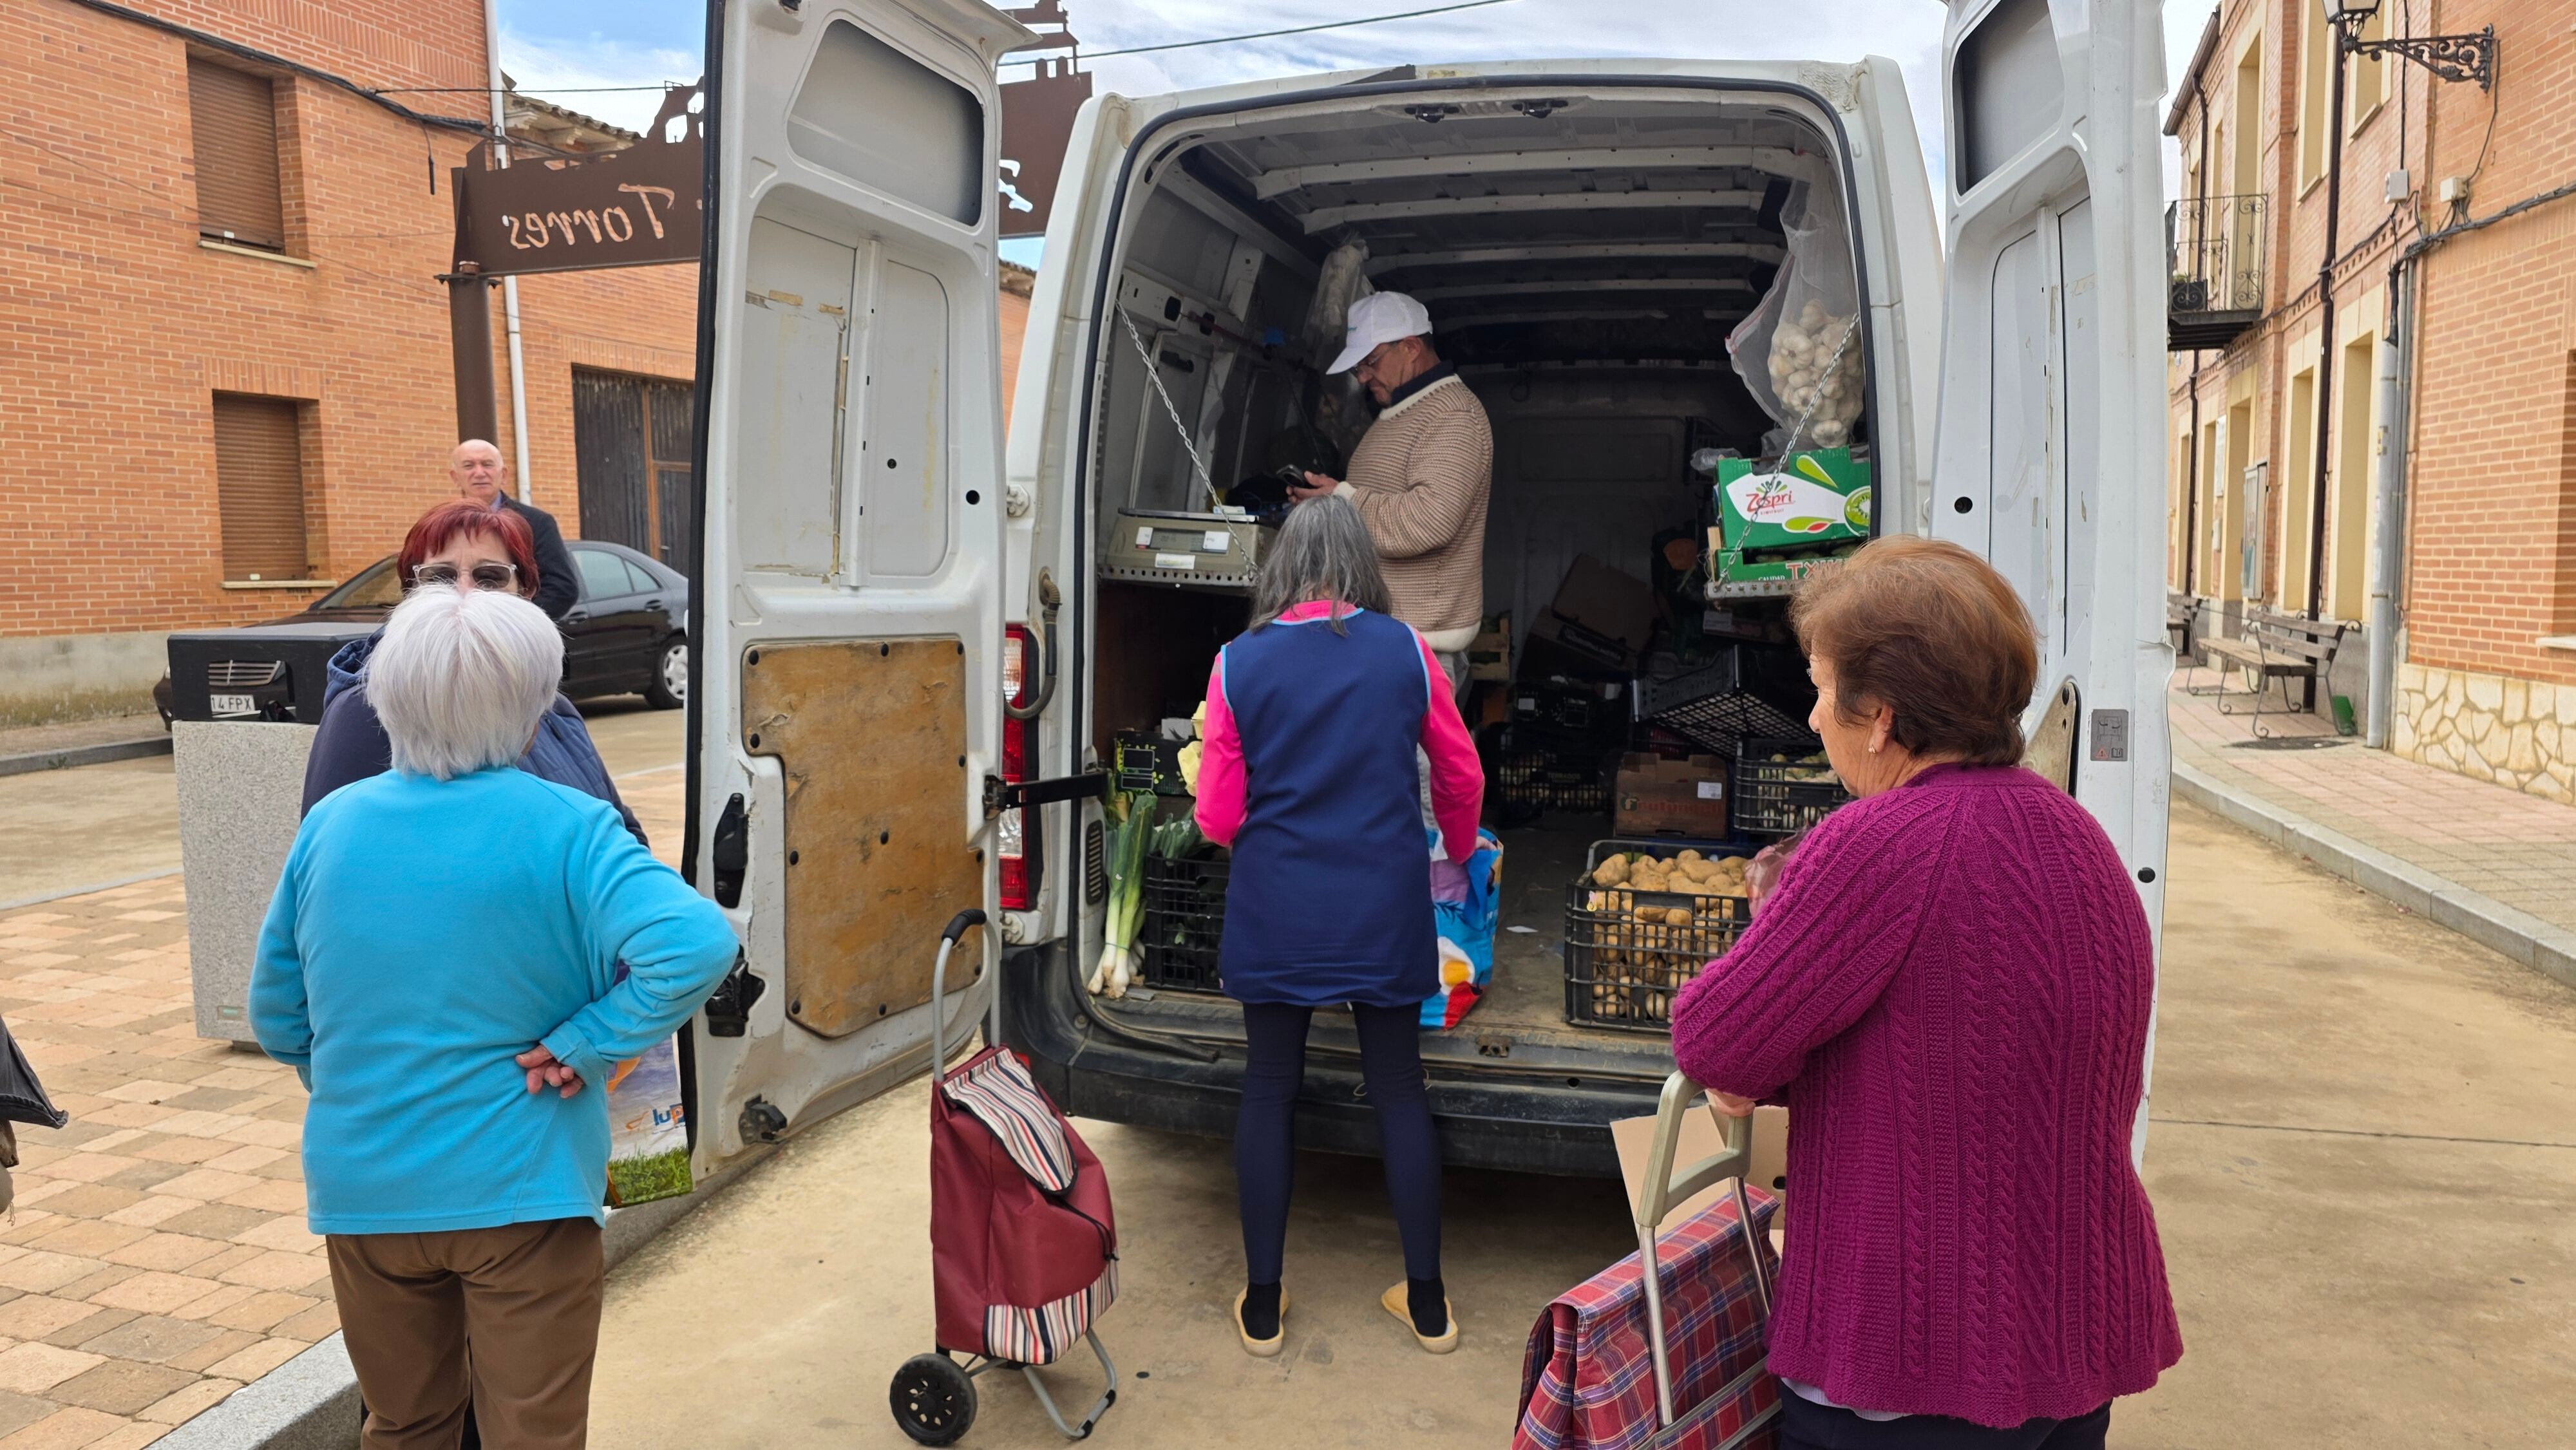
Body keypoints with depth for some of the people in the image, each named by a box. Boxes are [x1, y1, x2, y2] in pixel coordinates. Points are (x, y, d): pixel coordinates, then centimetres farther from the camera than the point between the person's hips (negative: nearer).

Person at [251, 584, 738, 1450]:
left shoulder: (330, 824, -2)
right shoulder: (562, 830, -16)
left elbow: (278, 1014, 7)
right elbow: (695, 947, -31)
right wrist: (586, 1046, -19)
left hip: (361, 1189, 5)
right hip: (519, 1191, -4)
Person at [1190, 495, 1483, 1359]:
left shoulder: (1240, 663, -5)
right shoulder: (1405, 652, -3)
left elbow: (1217, 818, -4)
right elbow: (1462, 780, 7)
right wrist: (1459, 854, 27)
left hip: (1275, 912, -1)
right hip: (1385, 909, 1)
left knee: (1269, 1092, 13)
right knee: (1399, 1092, 14)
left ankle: (1262, 1307, 22)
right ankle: (1427, 1303, 24)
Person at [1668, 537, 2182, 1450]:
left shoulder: (1880, 844, -25)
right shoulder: (2078, 836, 5)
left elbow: (1710, 1042, -20)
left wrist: (1756, 1070, 2)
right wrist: (1773, 1075, 2)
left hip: (1924, 1371, -8)